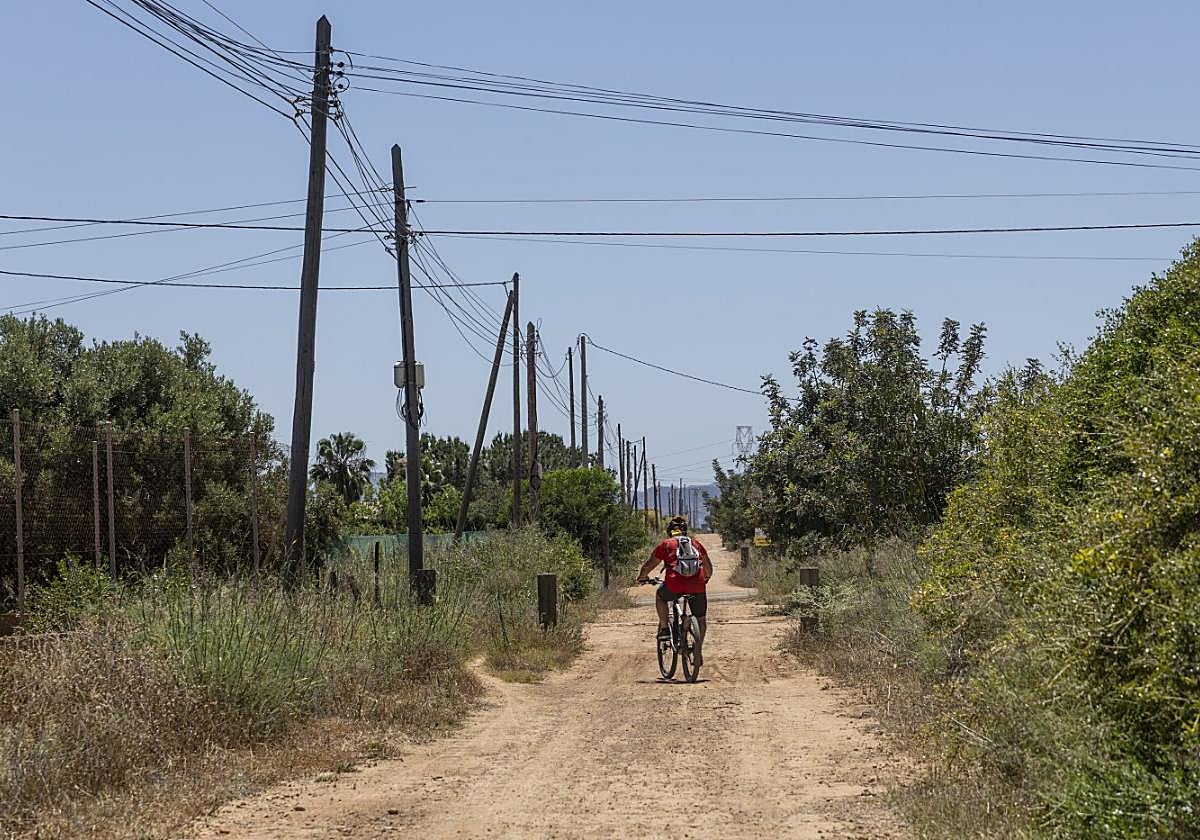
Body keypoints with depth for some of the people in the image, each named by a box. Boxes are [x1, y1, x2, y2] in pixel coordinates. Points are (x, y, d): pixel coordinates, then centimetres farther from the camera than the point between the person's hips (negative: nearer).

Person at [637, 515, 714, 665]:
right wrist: (706, 578, 48)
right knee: (701, 618, 20)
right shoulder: (696, 543, 21)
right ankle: (699, 651, 17)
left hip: (674, 585, -2)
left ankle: (664, 628, 20)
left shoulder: (666, 544, 13)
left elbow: (649, 565, 17)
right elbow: (708, 566, 29)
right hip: (697, 586, 2)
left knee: (660, 596, 30)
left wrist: (641, 578, 35)